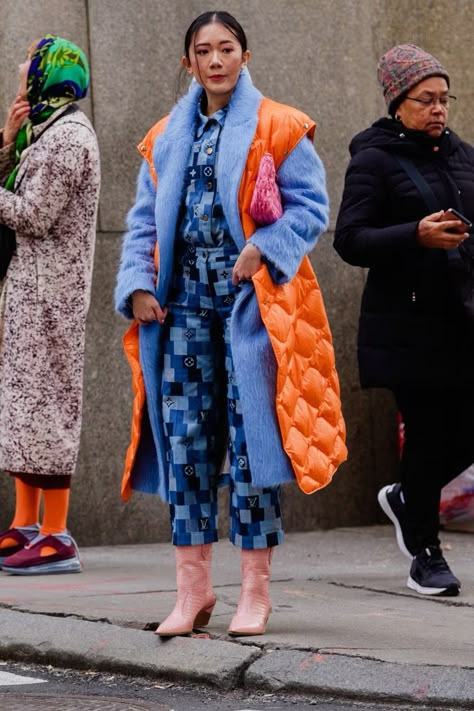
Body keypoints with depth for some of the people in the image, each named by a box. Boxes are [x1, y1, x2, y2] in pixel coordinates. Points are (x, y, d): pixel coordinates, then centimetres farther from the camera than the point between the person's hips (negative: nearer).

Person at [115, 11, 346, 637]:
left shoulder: (279, 129, 2)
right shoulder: (165, 139, 15)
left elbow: (311, 206, -2)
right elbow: (144, 222, 14)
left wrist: (263, 248, -17)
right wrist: (138, 285, 0)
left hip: (251, 298, -4)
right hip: (183, 298, 4)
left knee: (250, 437, -5)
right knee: (184, 437, 1)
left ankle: (256, 591, 1)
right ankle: (193, 586, 7)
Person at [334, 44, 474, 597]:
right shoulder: (375, 160, -3)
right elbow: (349, 240, -10)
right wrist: (417, 236, -23)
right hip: (407, 325, -6)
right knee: (428, 431, -3)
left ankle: (405, 498, 29)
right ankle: (424, 552, 14)